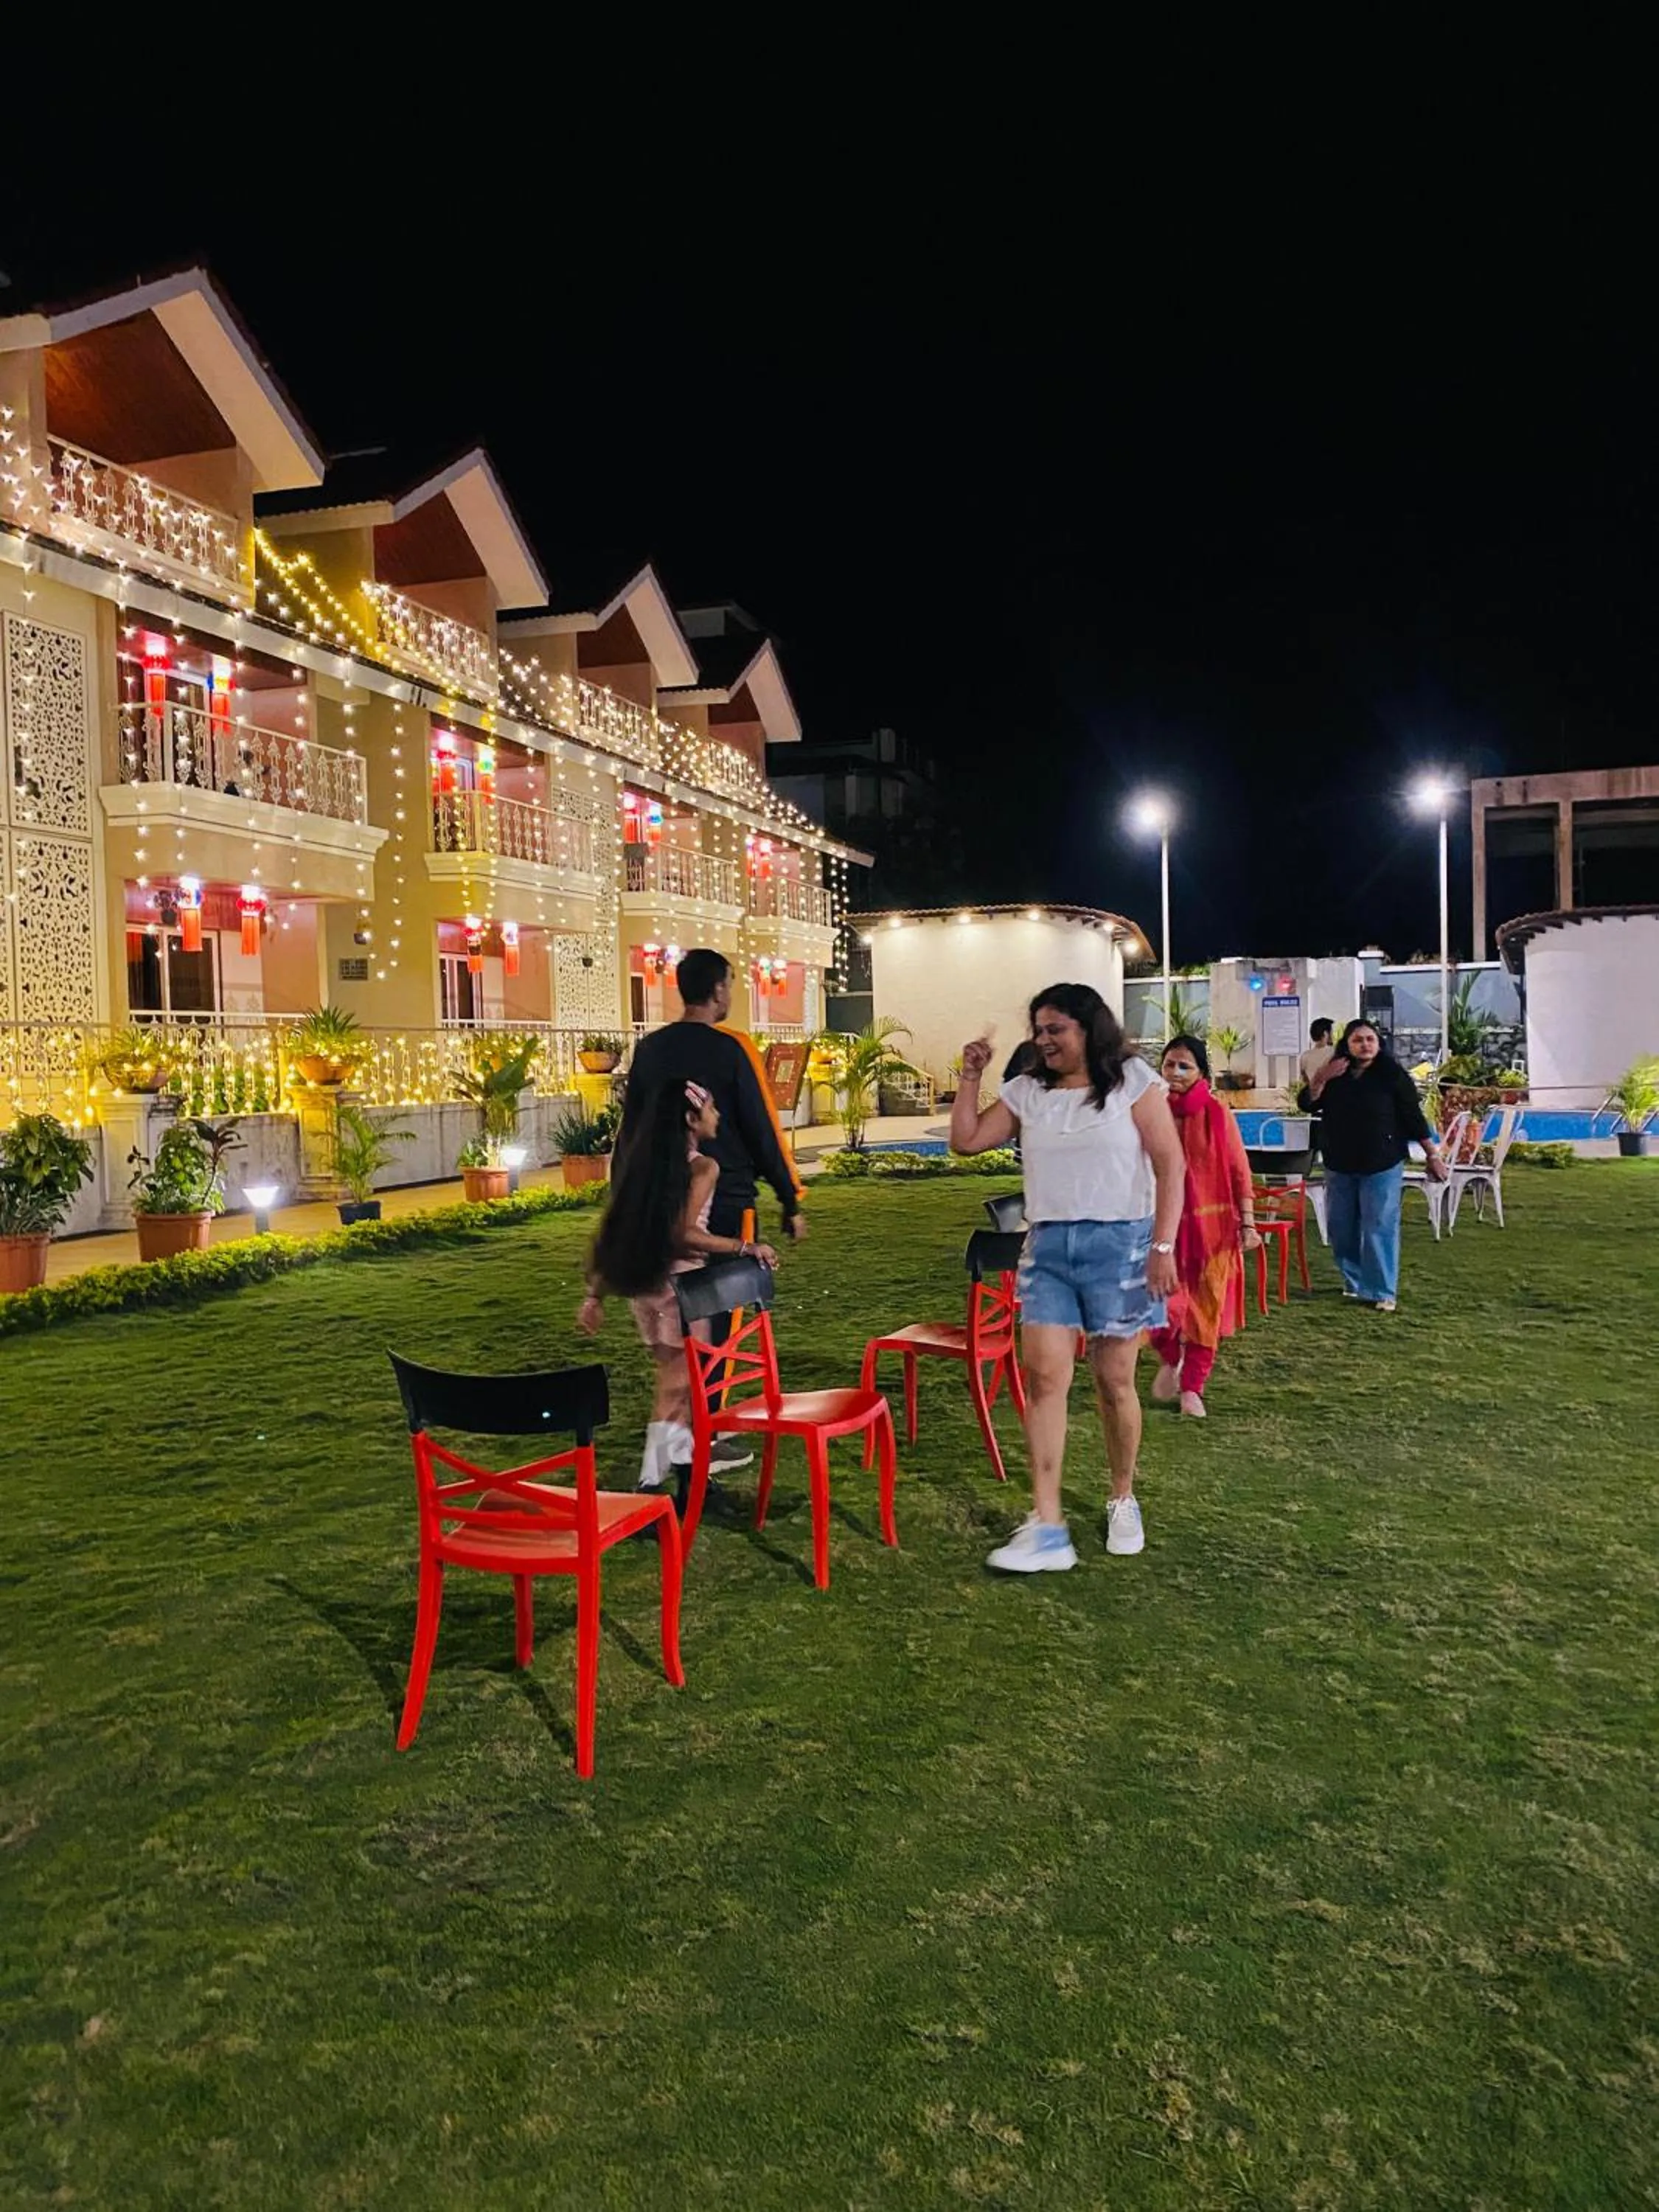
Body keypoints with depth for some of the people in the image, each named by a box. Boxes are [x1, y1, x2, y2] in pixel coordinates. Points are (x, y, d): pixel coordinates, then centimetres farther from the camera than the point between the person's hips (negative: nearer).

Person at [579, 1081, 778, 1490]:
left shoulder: (643, 1163, 9)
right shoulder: (703, 1166, -11)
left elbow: (614, 1231, 7)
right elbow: (683, 1234, -22)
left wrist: (595, 1294, 11)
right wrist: (746, 1247, -16)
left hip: (641, 1283, 7)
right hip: (680, 1285, -7)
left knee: (676, 1380, 20)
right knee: (677, 1388, 3)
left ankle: (682, 1463, 28)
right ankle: (652, 1483, 1)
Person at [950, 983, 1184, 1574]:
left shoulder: (1132, 1080, -1)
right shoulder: (1027, 1091, 10)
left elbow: (1169, 1164, -5)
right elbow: (966, 1141, 11)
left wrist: (1163, 1246, -12)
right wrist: (970, 1077, 2)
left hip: (1119, 1243, -3)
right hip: (1047, 1246, 3)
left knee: (1115, 1381, 5)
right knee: (1044, 1375, -7)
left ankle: (1123, 1502, 27)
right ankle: (1045, 1527, -5)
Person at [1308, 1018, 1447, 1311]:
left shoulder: (1392, 1075, -8)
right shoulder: (1335, 1074, 3)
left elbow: (1414, 1117, -5)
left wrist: (1433, 1155, -4)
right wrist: (1321, 1079, -17)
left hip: (1381, 1166, -4)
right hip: (1339, 1165, 4)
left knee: (1380, 1228, -7)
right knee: (1341, 1227, 10)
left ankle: (1382, 1292, -1)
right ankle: (1354, 1281, 26)